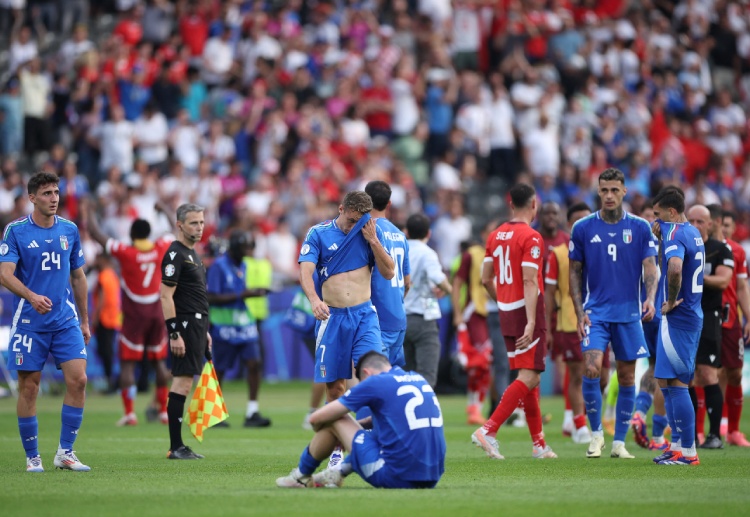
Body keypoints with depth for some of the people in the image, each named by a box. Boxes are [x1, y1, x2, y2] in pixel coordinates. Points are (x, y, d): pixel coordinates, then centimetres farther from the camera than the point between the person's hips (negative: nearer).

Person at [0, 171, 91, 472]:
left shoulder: (69, 230, 8)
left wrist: (84, 320, 17)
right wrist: (32, 297, -30)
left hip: (66, 321, 3)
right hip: (29, 321, -3)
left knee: (78, 380, -9)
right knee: (29, 387, 0)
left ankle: (65, 453, -1)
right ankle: (32, 457, 11)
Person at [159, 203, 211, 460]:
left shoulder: (192, 253, 19)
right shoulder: (175, 253, -11)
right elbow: (166, 295, -17)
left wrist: (204, 331, 25)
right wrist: (174, 334, -21)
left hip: (196, 326, 10)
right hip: (184, 326, -10)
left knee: (184, 383, 9)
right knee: (182, 382, -11)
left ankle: (178, 446, 10)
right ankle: (175, 447, -11)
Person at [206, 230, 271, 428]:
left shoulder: (242, 266, 13)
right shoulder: (218, 266, -11)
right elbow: (212, 298, -16)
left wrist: (252, 293, 1)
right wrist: (240, 295, -20)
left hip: (243, 323, 7)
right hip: (223, 325, -7)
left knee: (254, 363, -5)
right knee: (219, 370, 2)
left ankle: (252, 413, -2)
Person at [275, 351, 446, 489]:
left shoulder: (374, 382, -2)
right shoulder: (420, 380, 15)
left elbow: (316, 418, 5)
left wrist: (322, 434, 27)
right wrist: (358, 423, 33)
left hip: (396, 476, -7)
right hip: (432, 478, 7)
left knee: (335, 421, 9)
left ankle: (302, 475, 28)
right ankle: (339, 472, 43)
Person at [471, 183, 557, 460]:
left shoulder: (496, 235, 10)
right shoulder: (531, 237, -12)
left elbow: (486, 278, 15)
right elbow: (529, 282, -19)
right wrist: (531, 323, -22)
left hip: (506, 313, 8)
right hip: (526, 314, -8)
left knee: (529, 377, 13)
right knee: (529, 378, -9)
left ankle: (539, 444, 16)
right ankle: (489, 430, -22)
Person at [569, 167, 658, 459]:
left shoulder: (640, 228, 2)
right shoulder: (583, 228, 2)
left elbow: (650, 268, -2)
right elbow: (575, 273, 8)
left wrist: (651, 299, -21)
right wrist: (579, 312, -2)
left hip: (629, 314, 1)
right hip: (595, 312, -1)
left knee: (627, 378, 3)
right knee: (591, 369, -18)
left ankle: (619, 442, 12)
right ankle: (596, 433, -1)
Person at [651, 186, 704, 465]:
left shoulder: (675, 234, -16)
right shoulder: (694, 234, 15)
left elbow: (675, 268, -36)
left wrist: (671, 301, -22)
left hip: (677, 318, -10)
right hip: (692, 316, 10)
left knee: (675, 384, -6)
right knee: (669, 383, 16)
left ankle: (687, 451, -5)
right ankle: (678, 445, 20)